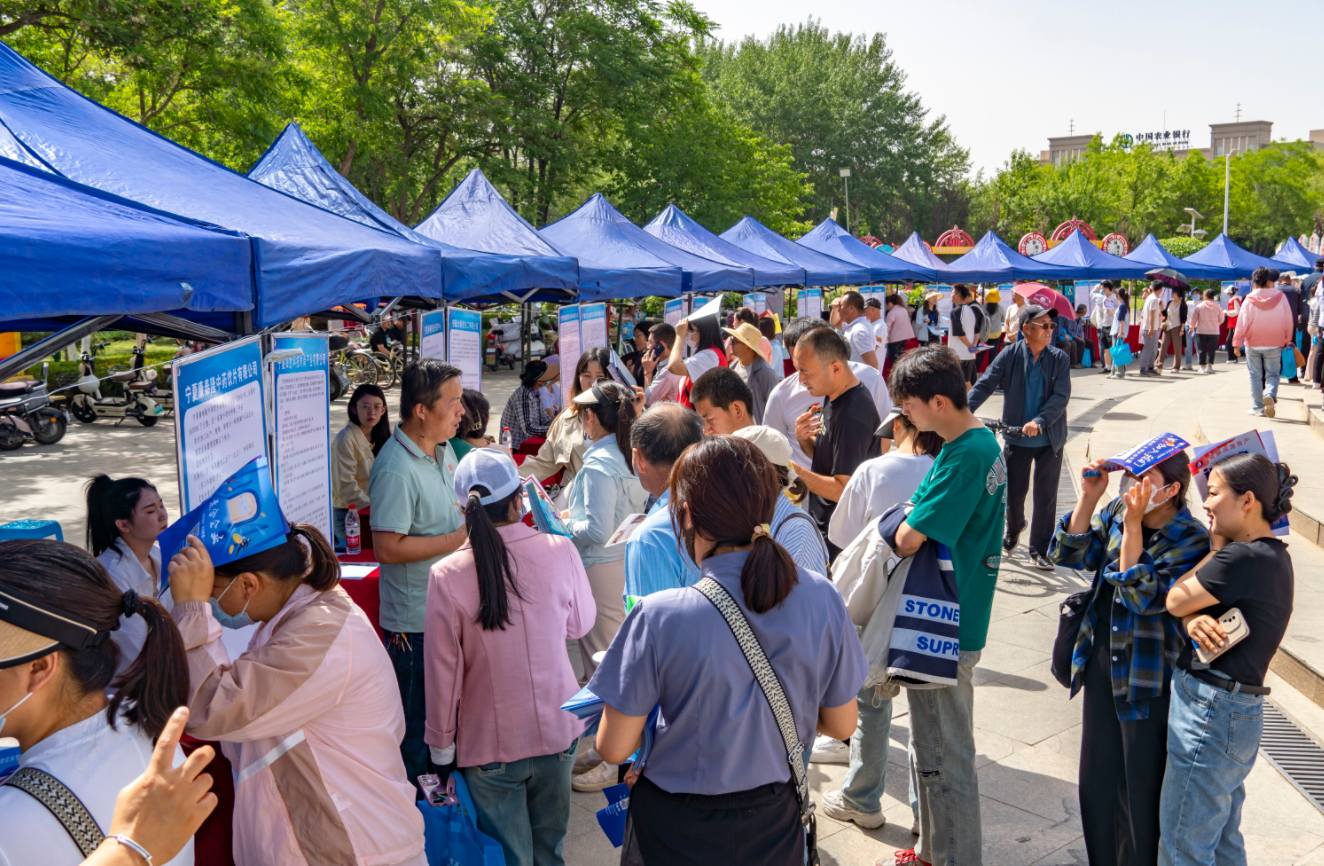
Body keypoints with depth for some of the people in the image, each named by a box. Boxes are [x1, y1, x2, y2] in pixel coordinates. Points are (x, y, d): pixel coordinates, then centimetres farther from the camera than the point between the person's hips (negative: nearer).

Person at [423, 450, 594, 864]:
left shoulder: (447, 574, -17)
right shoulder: (560, 551, -12)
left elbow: (443, 666, -9)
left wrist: (441, 741, 4)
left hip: (491, 742, -2)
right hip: (558, 728, 2)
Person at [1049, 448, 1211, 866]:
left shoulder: (1191, 541, -16)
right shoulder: (1116, 512, 1)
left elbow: (1144, 596, -25)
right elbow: (1070, 554, -2)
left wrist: (1132, 525, -28)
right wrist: (1089, 497, -11)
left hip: (1148, 677, -6)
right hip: (1101, 662, 6)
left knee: (1139, 790, 6)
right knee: (1096, 780, 18)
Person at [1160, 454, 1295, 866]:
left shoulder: (1243, 559, -23)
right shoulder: (1273, 555, 9)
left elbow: (1174, 600, -12)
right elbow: (1188, 604, 8)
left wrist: (1217, 548, -3)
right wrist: (1194, 619, -15)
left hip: (1211, 712, -10)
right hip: (1238, 711, 10)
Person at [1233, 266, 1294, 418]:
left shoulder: (1250, 300, -9)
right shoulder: (1280, 297, -5)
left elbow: (1242, 322, -7)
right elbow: (1288, 321, 2)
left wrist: (1237, 342, 1)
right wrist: (1287, 340, 15)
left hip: (1253, 344, 0)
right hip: (1274, 344, 1)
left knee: (1255, 376, 9)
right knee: (1272, 374, 10)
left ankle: (1257, 407, 10)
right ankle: (1270, 395, -19)